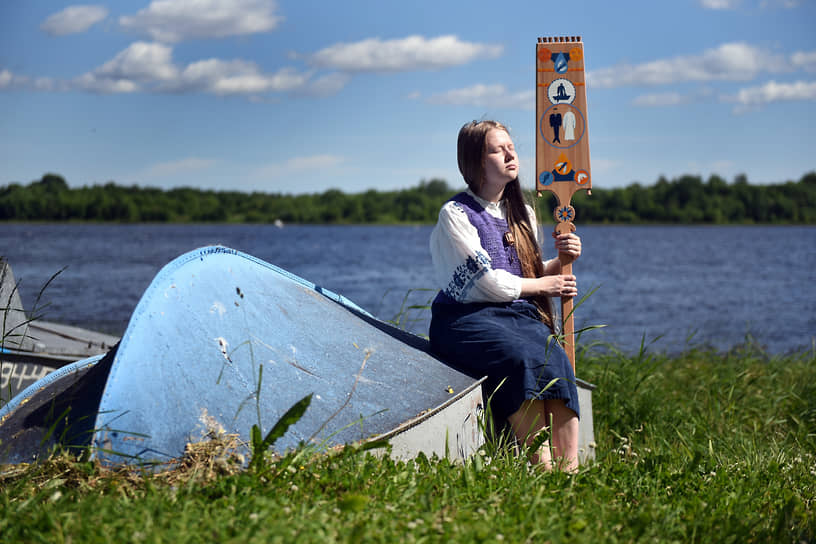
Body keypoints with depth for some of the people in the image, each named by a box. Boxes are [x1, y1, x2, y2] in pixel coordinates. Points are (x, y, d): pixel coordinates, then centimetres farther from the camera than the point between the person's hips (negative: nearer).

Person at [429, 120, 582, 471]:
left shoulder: (522, 214, 19)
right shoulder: (455, 214, -3)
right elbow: (487, 282, -10)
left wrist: (562, 259, 4)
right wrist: (542, 285, 0)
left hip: (519, 314, 6)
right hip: (467, 317, -5)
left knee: (556, 360, -27)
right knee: (520, 357, -35)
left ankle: (569, 467, -37)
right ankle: (542, 467, -38)